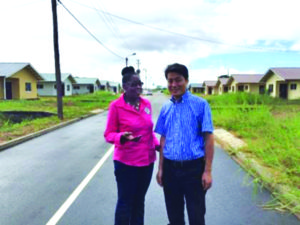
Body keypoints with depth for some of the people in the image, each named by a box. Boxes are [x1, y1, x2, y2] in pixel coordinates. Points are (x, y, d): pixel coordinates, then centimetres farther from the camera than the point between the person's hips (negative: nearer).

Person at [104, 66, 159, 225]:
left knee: (139, 201, 19)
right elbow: (109, 134, -8)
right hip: (126, 162, -5)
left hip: (147, 160, 5)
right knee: (125, 203, 8)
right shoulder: (116, 106, -12)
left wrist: (157, 144, 1)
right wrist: (122, 137, -27)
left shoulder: (146, 103, 3)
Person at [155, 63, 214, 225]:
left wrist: (207, 171, -10)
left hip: (193, 168, -4)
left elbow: (208, 138, -7)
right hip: (170, 168, 4)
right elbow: (163, 139, 11)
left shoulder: (200, 104, -7)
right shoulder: (166, 108, 5)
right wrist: (161, 168, 9)